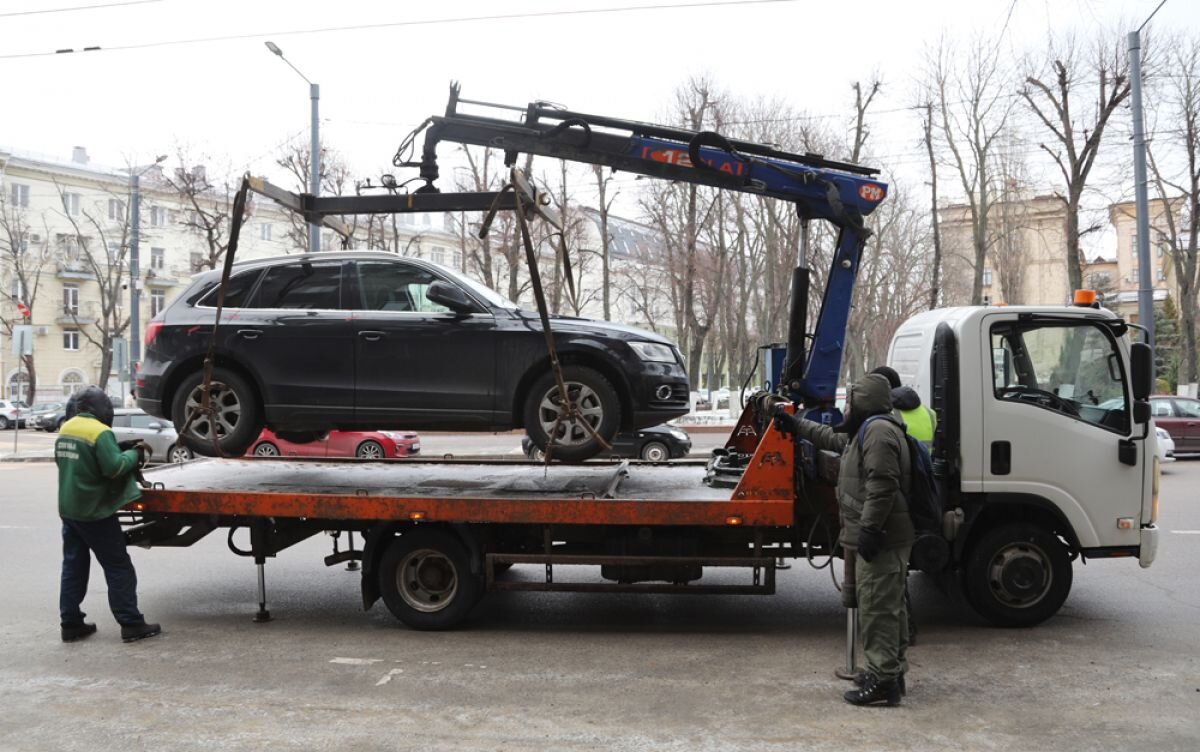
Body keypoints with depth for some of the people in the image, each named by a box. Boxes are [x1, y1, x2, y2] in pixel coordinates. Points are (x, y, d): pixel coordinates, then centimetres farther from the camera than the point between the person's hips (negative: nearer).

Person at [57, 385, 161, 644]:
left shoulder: (65, 429, 7)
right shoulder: (100, 432, -18)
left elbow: (62, 462, 17)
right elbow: (115, 467, -24)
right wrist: (134, 454, -8)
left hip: (68, 509, 8)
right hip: (94, 512, -8)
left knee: (73, 566, 13)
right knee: (118, 567, -1)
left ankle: (71, 624, 16)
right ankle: (131, 624, 0)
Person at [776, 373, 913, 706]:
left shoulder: (878, 431, -16)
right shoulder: (867, 431, 20)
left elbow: (881, 485, -25)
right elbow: (832, 438, 38)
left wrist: (869, 529, -26)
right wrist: (796, 425, 43)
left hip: (880, 540, -11)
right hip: (884, 539, 11)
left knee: (877, 609, -9)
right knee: (889, 607, 16)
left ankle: (883, 681, -6)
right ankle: (892, 672, 26)